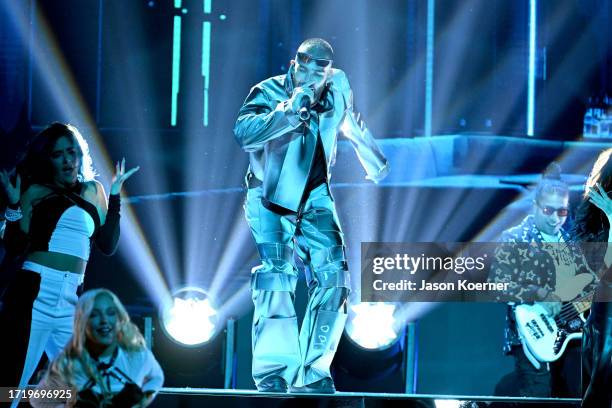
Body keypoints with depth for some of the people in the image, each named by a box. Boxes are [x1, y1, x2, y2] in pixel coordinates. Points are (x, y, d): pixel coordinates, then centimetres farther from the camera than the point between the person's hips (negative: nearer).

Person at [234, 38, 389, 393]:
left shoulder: (339, 89, -4)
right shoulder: (270, 92, -17)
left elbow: (351, 124, 19)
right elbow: (244, 134, -35)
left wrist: (375, 161, 28)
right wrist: (289, 111, -43)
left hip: (314, 197, 4)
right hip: (270, 195, -4)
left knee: (333, 276, -7)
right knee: (278, 272, -21)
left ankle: (312, 374, -1)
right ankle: (273, 372, -17)